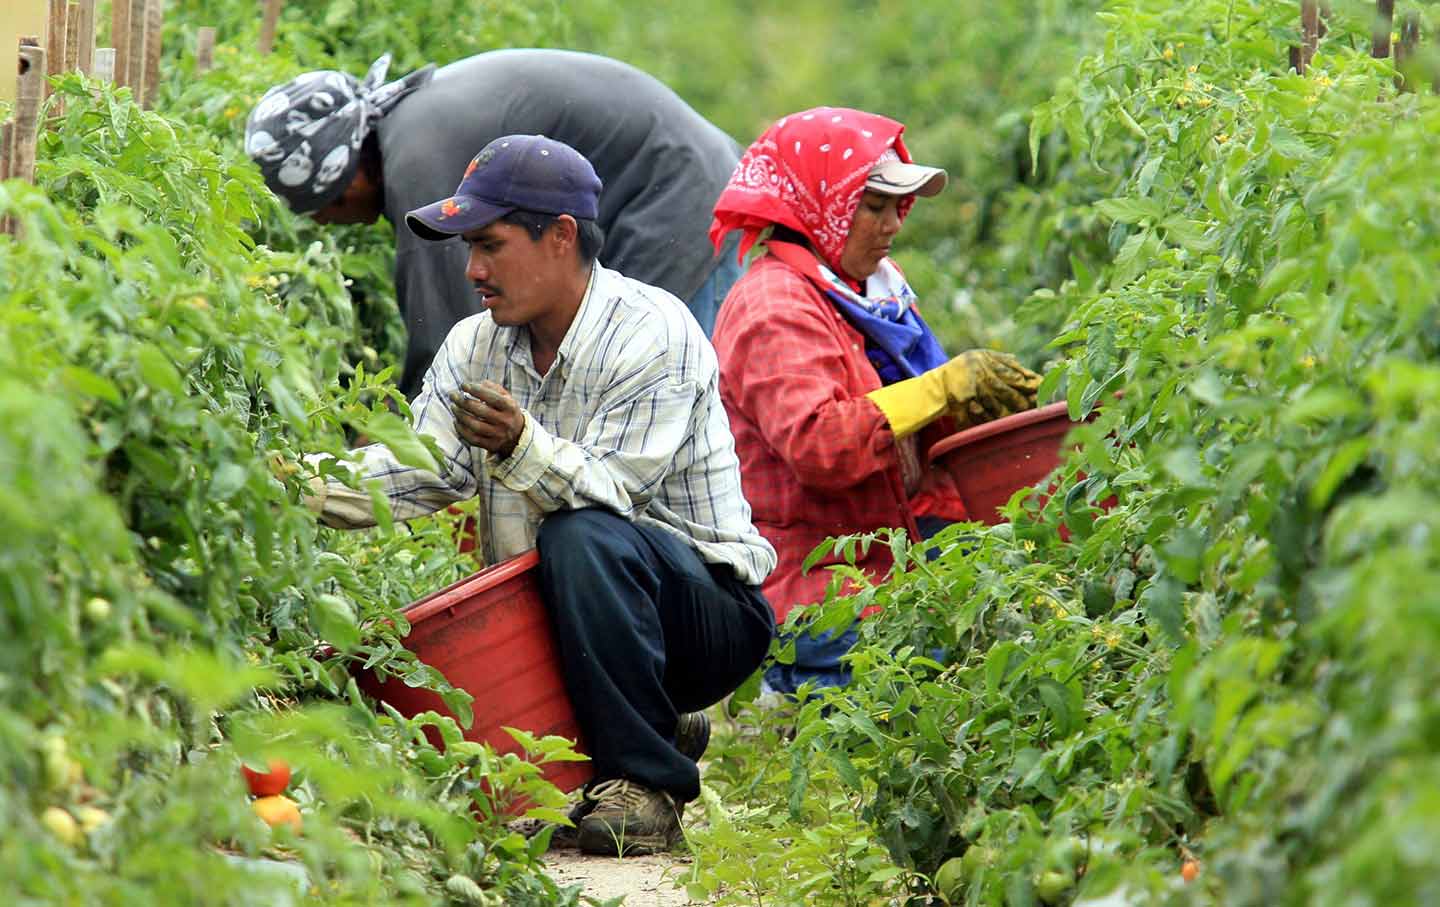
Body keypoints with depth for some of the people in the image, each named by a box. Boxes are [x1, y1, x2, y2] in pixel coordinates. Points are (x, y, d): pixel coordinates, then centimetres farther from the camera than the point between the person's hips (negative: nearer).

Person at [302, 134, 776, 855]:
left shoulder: (656, 335, -15)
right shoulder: (475, 346, 7)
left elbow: (608, 491, -27)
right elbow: (419, 471, -7)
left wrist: (522, 447, -45)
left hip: (702, 614, -7)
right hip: (540, 623, 7)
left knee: (581, 536, -35)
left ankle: (644, 782, -24)